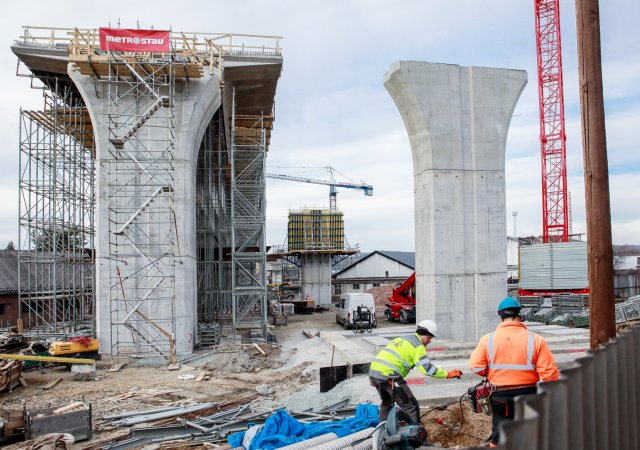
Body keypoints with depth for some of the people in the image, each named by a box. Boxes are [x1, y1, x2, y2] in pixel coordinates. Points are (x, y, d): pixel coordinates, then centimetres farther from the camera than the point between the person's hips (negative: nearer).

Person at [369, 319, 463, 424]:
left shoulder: (401, 339, 24)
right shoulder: (417, 345, -3)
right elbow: (427, 369, -12)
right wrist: (448, 374, -7)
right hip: (388, 375, -9)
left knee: (386, 402, 29)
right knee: (411, 407, -1)